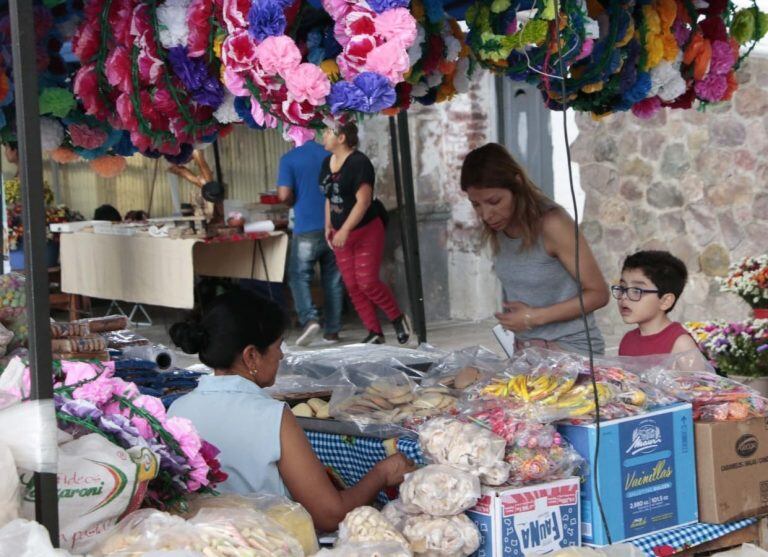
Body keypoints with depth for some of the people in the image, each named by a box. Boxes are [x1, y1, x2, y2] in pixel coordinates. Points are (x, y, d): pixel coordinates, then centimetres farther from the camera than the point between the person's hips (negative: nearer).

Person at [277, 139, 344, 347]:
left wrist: (296, 204, 9)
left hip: (307, 229, -3)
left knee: (299, 276, 7)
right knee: (333, 279, 10)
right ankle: (332, 330, 11)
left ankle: (309, 319, -14)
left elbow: (284, 195, -12)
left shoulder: (289, 159, -5)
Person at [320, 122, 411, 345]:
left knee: (367, 282, -11)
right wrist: (328, 226, 10)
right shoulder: (327, 162, 8)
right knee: (352, 286, 5)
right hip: (340, 234, 8)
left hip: (366, 231, -8)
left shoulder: (359, 163, -16)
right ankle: (375, 333, 12)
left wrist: (345, 230, -27)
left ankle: (398, 318, 12)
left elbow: (363, 201, -22)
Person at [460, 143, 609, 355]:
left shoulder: (551, 224, -15)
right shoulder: (498, 226, 3)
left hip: (571, 349, -6)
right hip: (526, 351, 6)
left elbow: (598, 294, -10)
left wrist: (535, 317, -15)